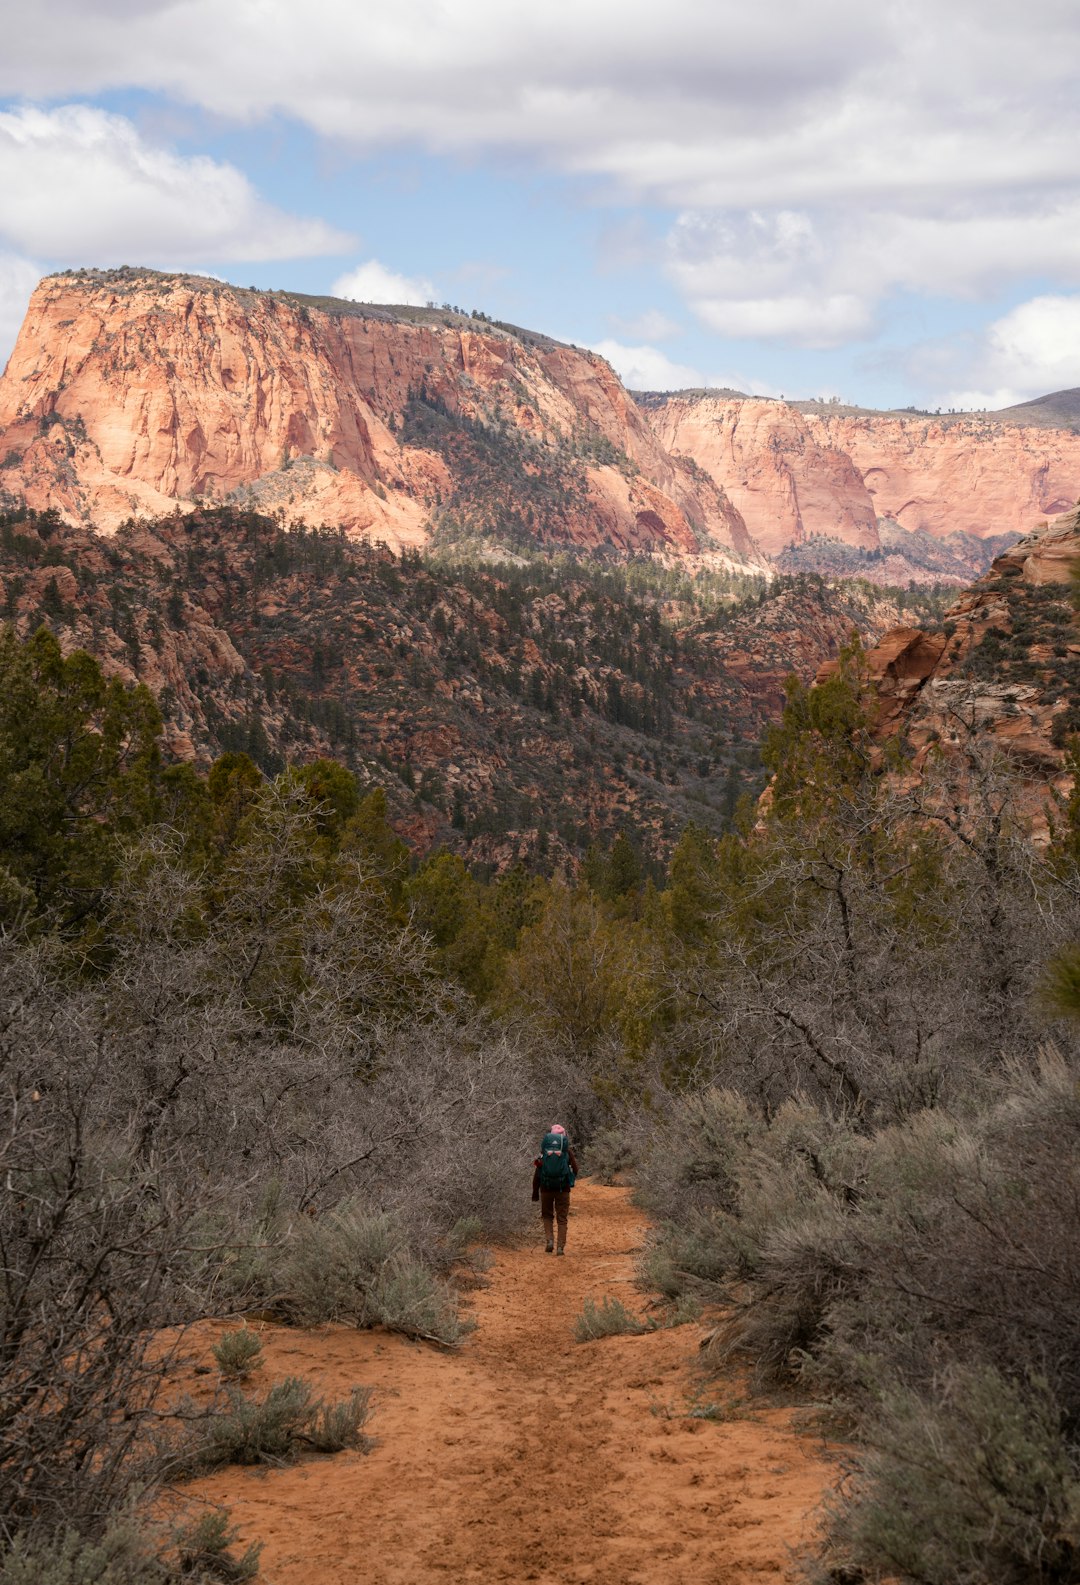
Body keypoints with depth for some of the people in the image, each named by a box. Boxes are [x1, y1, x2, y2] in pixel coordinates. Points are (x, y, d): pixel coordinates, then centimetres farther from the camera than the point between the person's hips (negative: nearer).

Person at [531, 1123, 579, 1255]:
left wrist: (535, 1192, 8)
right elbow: (575, 1170, 1)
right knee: (562, 1219, 8)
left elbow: (537, 1172, 1)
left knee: (547, 1216, 20)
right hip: (563, 1188, -1)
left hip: (546, 1188, 1)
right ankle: (561, 1247, 1)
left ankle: (549, 1240, 1)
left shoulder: (544, 1151, 1)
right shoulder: (568, 1151, -1)